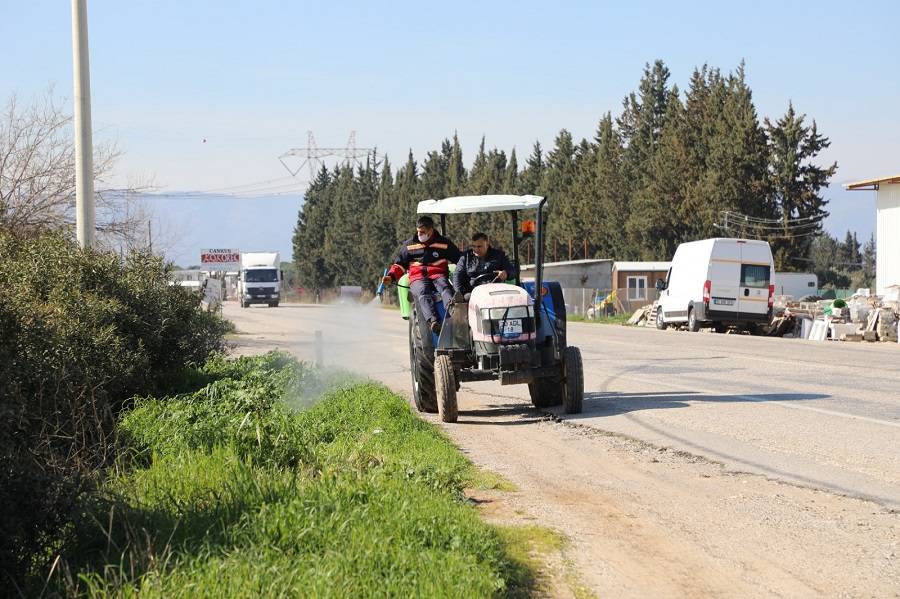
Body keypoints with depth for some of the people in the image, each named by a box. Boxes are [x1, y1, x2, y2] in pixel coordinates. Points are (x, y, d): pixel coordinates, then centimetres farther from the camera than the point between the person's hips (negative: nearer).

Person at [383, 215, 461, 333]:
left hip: (439, 275, 0)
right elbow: (399, 264, 22)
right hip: (418, 278, 0)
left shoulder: (444, 243, 16)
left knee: (445, 287, -36)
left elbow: (460, 260, 19)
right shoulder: (408, 245, 19)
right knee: (423, 294, -36)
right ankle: (433, 321, -61)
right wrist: (391, 276, 4)